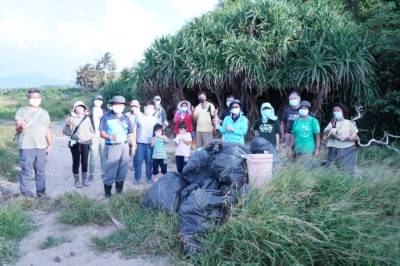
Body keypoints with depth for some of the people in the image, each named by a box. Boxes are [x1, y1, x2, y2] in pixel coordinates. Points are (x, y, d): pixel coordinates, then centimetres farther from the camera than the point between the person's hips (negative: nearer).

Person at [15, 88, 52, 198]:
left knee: (41, 170, 7)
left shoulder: (44, 113, 14)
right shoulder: (22, 111, 0)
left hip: (41, 146, 4)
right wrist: (21, 127, -31)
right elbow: (17, 129, -7)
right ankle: (26, 191, 7)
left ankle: (41, 190, 16)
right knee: (26, 170, -3)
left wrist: (50, 144, 14)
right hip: (26, 147, -4)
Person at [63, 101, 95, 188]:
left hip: (86, 143, 3)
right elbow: (66, 132, -5)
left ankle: (85, 179, 19)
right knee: (76, 162, 1)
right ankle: (77, 180, 11)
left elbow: (91, 129, 18)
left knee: (84, 162, 7)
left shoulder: (87, 118, 9)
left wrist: (92, 137, 5)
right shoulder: (71, 118, -2)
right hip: (75, 143, -3)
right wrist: (67, 124, -21)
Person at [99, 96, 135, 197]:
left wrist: (133, 147, 13)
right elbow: (102, 133, -9)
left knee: (123, 171, 8)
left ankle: (119, 191, 20)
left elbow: (130, 133, 16)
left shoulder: (126, 118, 12)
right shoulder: (106, 116, -3)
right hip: (112, 147, -5)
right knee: (110, 172, -5)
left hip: (125, 146, 5)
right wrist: (111, 137, -27)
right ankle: (108, 194, 4)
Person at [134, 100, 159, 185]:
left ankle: (149, 178, 16)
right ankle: (137, 178, 11)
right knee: (138, 161, 1)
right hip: (139, 142, -1)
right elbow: (134, 129, 3)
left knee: (149, 161, 5)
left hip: (150, 143, 1)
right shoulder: (139, 116, 1)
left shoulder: (154, 119, 6)